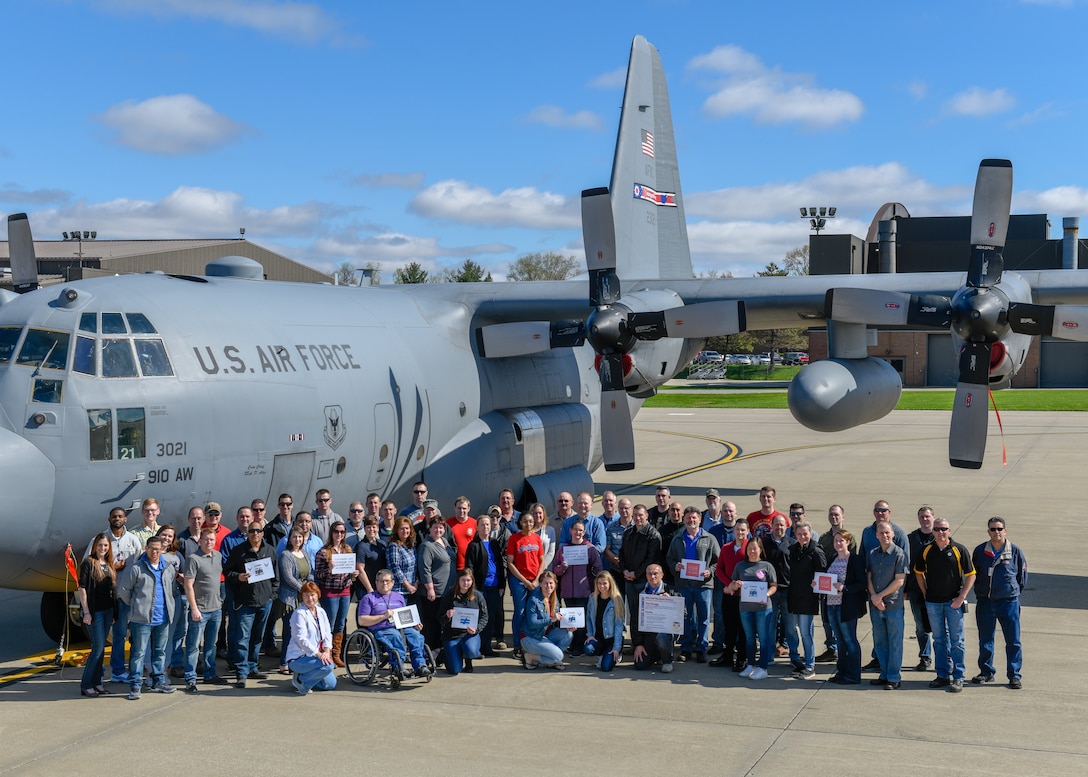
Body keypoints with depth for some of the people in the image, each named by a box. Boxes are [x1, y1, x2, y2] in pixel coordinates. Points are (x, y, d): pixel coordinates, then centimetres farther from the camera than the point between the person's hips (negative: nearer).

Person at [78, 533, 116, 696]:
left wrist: (113, 612, 12)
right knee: (98, 648, -7)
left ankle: (96, 682, 17)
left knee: (101, 648, 10)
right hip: (94, 610, -6)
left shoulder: (110, 565, 11)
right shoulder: (88, 563, -8)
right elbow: (82, 588, -11)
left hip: (108, 610, 6)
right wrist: (86, 612, -15)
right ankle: (85, 685, 2)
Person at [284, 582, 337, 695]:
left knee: (331, 684, 2)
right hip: (298, 658, -8)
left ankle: (302, 677, 16)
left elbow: (328, 634, 5)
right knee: (328, 665, -27)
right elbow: (301, 639, -21)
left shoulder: (321, 612, 10)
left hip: (313, 656, 8)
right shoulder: (299, 613, -13)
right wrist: (318, 654, -26)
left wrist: (327, 651, -14)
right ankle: (300, 681, -8)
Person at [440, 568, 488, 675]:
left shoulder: (478, 596, 0)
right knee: (454, 670, -11)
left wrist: (476, 629, -16)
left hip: (470, 633, 1)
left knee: (471, 652, -33)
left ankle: (468, 660, 8)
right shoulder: (449, 596, -5)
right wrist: (447, 617, -25)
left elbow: (484, 617, 2)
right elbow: (441, 620, -2)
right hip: (452, 634, -1)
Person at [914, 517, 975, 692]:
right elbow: (918, 572, 17)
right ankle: (942, 676, 18)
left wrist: (962, 597, -9)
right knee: (939, 639, 10)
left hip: (953, 602, -3)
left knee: (956, 640, 0)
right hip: (933, 602, 3)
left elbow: (970, 575, -3)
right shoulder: (926, 550, 4)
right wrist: (925, 593, 9)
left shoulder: (959, 550, -5)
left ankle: (958, 678, 5)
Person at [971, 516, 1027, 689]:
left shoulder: (1016, 552, -2)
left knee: (1013, 641, 0)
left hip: (1008, 603, -2)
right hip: (984, 602, 2)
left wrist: (1013, 593, 8)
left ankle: (1014, 675, 8)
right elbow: (973, 574, 14)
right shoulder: (980, 551, 3)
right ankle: (986, 672, 22)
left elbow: (1022, 577, 8)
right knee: (985, 640, 10)